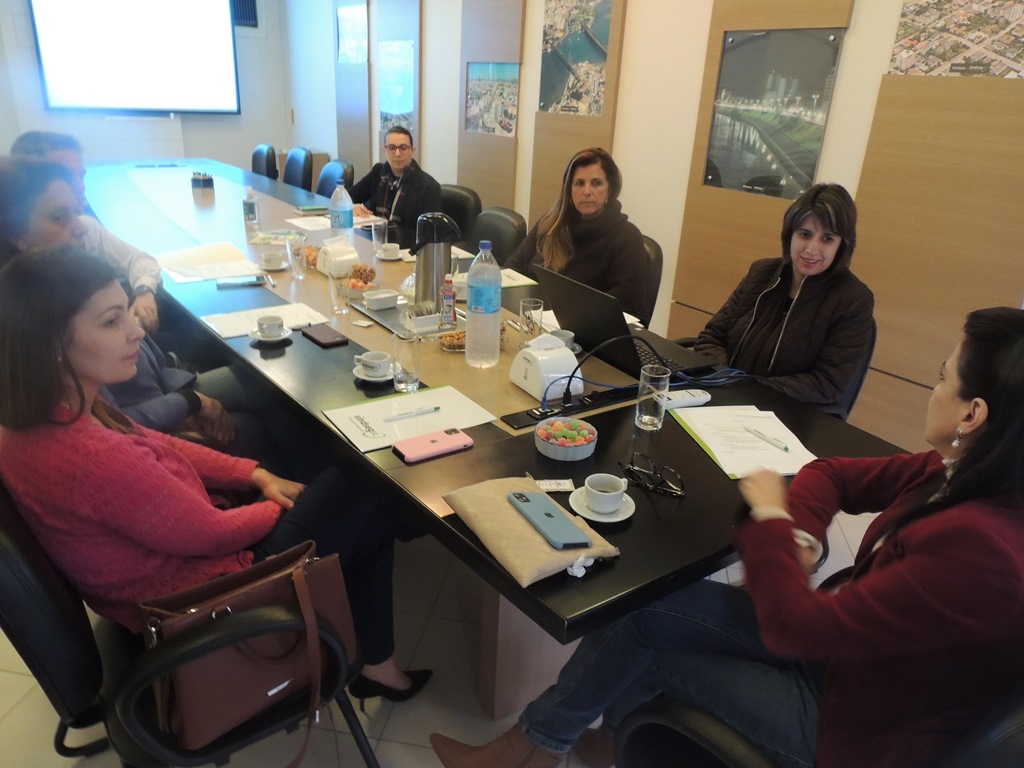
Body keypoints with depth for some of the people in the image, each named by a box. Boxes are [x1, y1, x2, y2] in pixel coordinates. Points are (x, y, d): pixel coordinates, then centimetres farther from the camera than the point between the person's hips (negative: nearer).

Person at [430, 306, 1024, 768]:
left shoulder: (974, 545, -34)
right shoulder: (966, 475, -9)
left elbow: (791, 626, -30)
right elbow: (833, 475, 3)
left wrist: (771, 518, -17)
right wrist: (799, 536, -15)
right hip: (842, 638, 6)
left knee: (639, 641, 1)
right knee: (641, 612, -2)